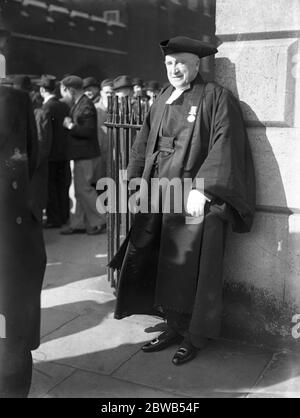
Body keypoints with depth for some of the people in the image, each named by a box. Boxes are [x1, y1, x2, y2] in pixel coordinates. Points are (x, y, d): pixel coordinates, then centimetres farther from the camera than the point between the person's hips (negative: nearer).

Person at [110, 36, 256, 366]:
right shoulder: (162, 101, 14)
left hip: (196, 196, -6)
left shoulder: (216, 98, -6)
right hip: (158, 195, 6)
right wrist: (136, 179, 8)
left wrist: (201, 189, -23)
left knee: (191, 269, 1)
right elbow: (144, 142, 18)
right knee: (163, 267, 10)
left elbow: (224, 145, -15)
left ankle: (194, 336, 17)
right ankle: (174, 326, 25)